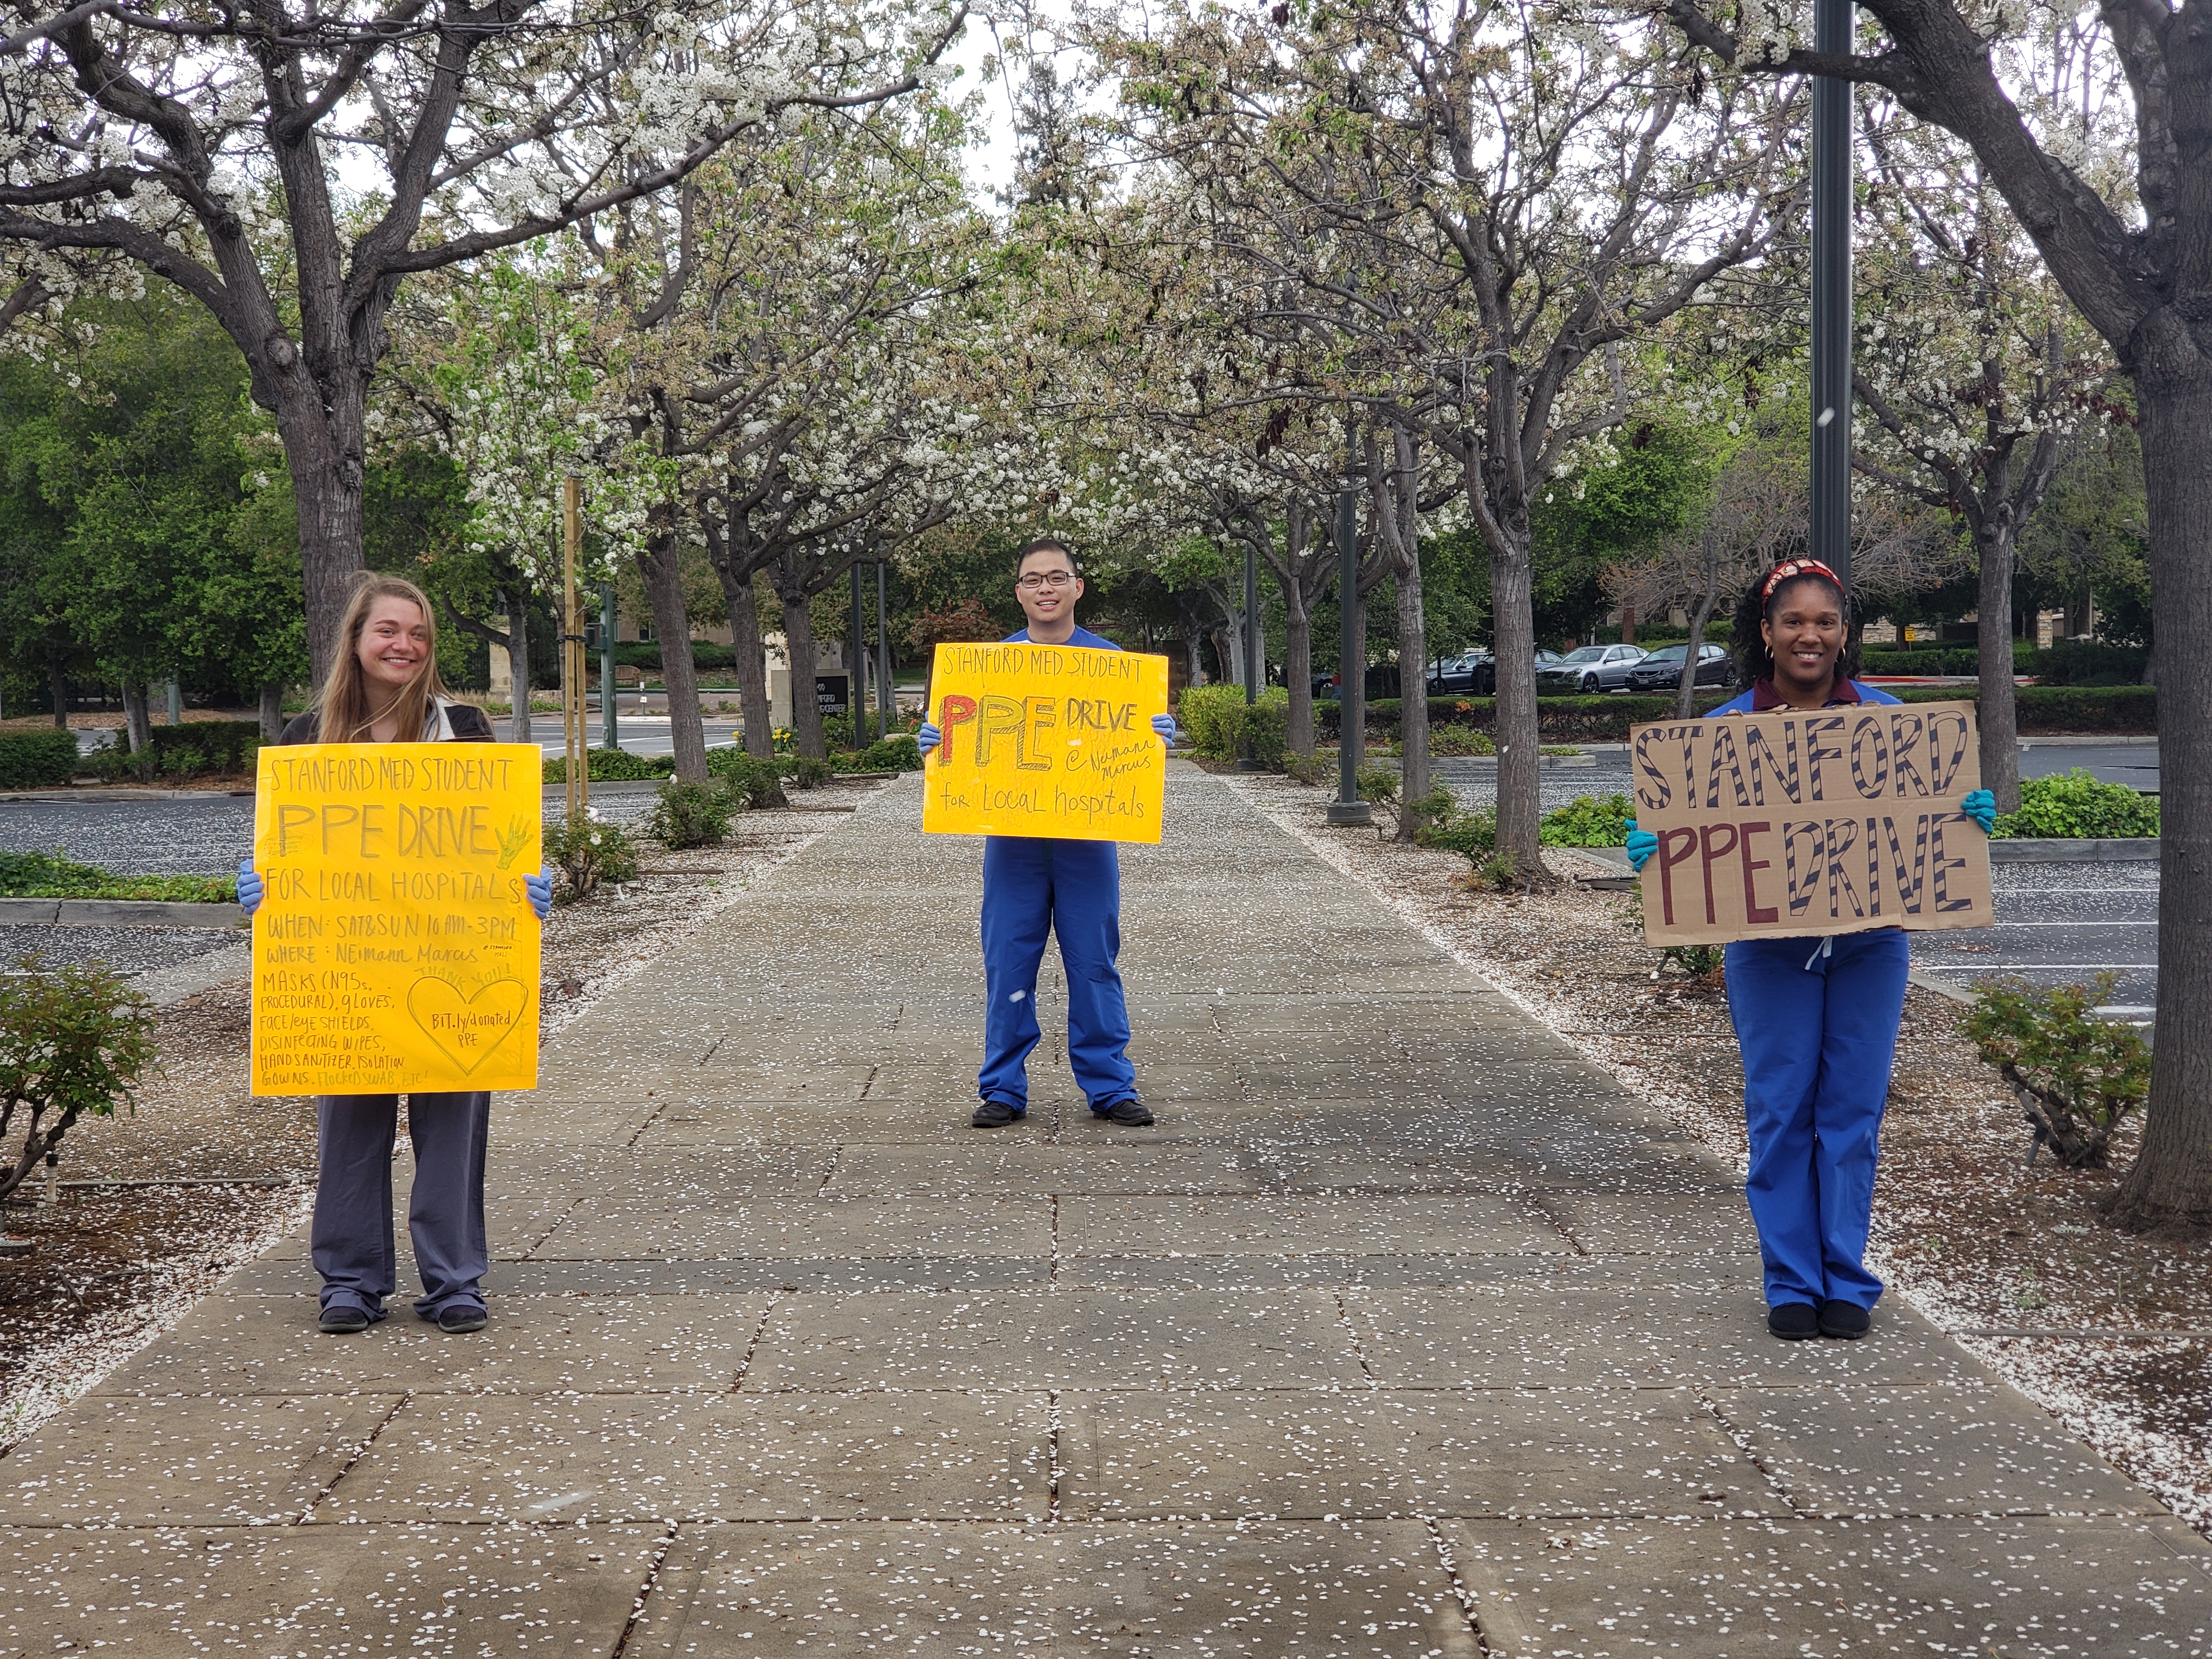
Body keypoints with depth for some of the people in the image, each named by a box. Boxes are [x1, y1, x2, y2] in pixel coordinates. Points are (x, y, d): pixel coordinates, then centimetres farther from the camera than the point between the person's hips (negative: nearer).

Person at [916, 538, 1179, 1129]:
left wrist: (1159, 734, -14)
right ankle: (1003, 1088, 11)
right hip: (1012, 836, 1)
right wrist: (935, 741, -10)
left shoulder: (1110, 661, 6)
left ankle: (1110, 1086, 12)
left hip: (1087, 836, -1)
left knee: (1094, 963, 3)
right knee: (1008, 963, 2)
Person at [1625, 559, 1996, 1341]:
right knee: (1780, 1112, 3)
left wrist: (1972, 811, -12)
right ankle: (1792, 1283, 14)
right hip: (1771, 946, -1)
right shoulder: (1725, 728, 0)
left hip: (1869, 943, 1)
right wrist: (1650, 843, -17)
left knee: (1853, 1109, 5)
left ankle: (1846, 1281, 15)